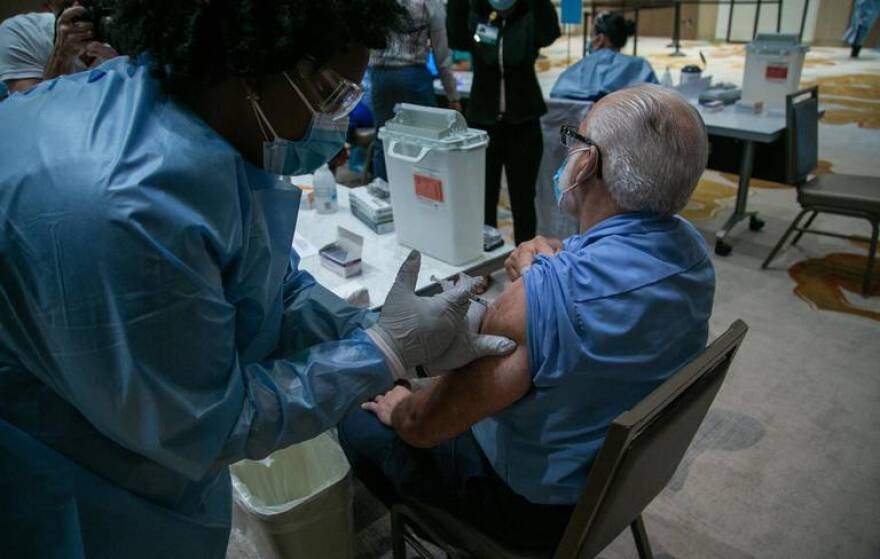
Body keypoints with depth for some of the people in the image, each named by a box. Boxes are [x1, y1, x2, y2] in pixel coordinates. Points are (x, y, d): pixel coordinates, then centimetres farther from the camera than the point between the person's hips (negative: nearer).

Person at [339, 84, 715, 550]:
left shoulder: (548, 295, -38)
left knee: (358, 425, 10)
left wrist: (399, 409, -3)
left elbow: (425, 425, -26)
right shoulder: (691, 246, -13)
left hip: (539, 503, -7)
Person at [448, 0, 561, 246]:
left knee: (523, 200, 7)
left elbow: (550, 32, -22)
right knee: (483, 198, 7)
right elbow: (456, 39, -18)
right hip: (482, 124, 1)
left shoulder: (529, 20, 0)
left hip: (523, 126, -1)